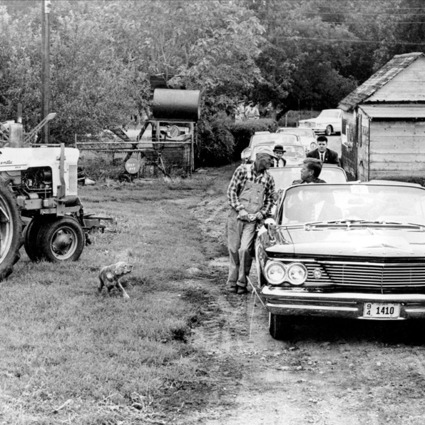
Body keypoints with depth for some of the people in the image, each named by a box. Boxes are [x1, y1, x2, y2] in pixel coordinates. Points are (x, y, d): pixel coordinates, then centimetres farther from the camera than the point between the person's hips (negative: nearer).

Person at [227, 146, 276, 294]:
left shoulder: (268, 179, 6)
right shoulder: (242, 170, -2)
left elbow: (270, 200, 11)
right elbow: (231, 191, -3)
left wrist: (259, 214, -4)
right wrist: (240, 209, -12)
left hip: (253, 219, 1)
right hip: (236, 215, -1)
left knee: (245, 250, -13)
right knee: (233, 249, 3)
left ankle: (242, 282, -1)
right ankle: (232, 282, 16)